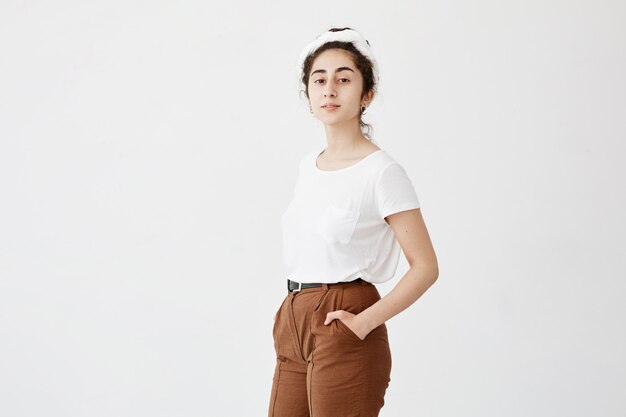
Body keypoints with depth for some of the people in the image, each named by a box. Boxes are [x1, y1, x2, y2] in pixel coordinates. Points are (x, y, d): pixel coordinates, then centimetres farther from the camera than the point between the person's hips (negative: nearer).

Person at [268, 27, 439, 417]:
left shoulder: (381, 171, -12)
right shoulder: (308, 165, 9)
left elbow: (425, 266, -13)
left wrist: (366, 321, -19)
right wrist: (293, 317, 8)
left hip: (342, 330, -7)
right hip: (296, 325, 7)